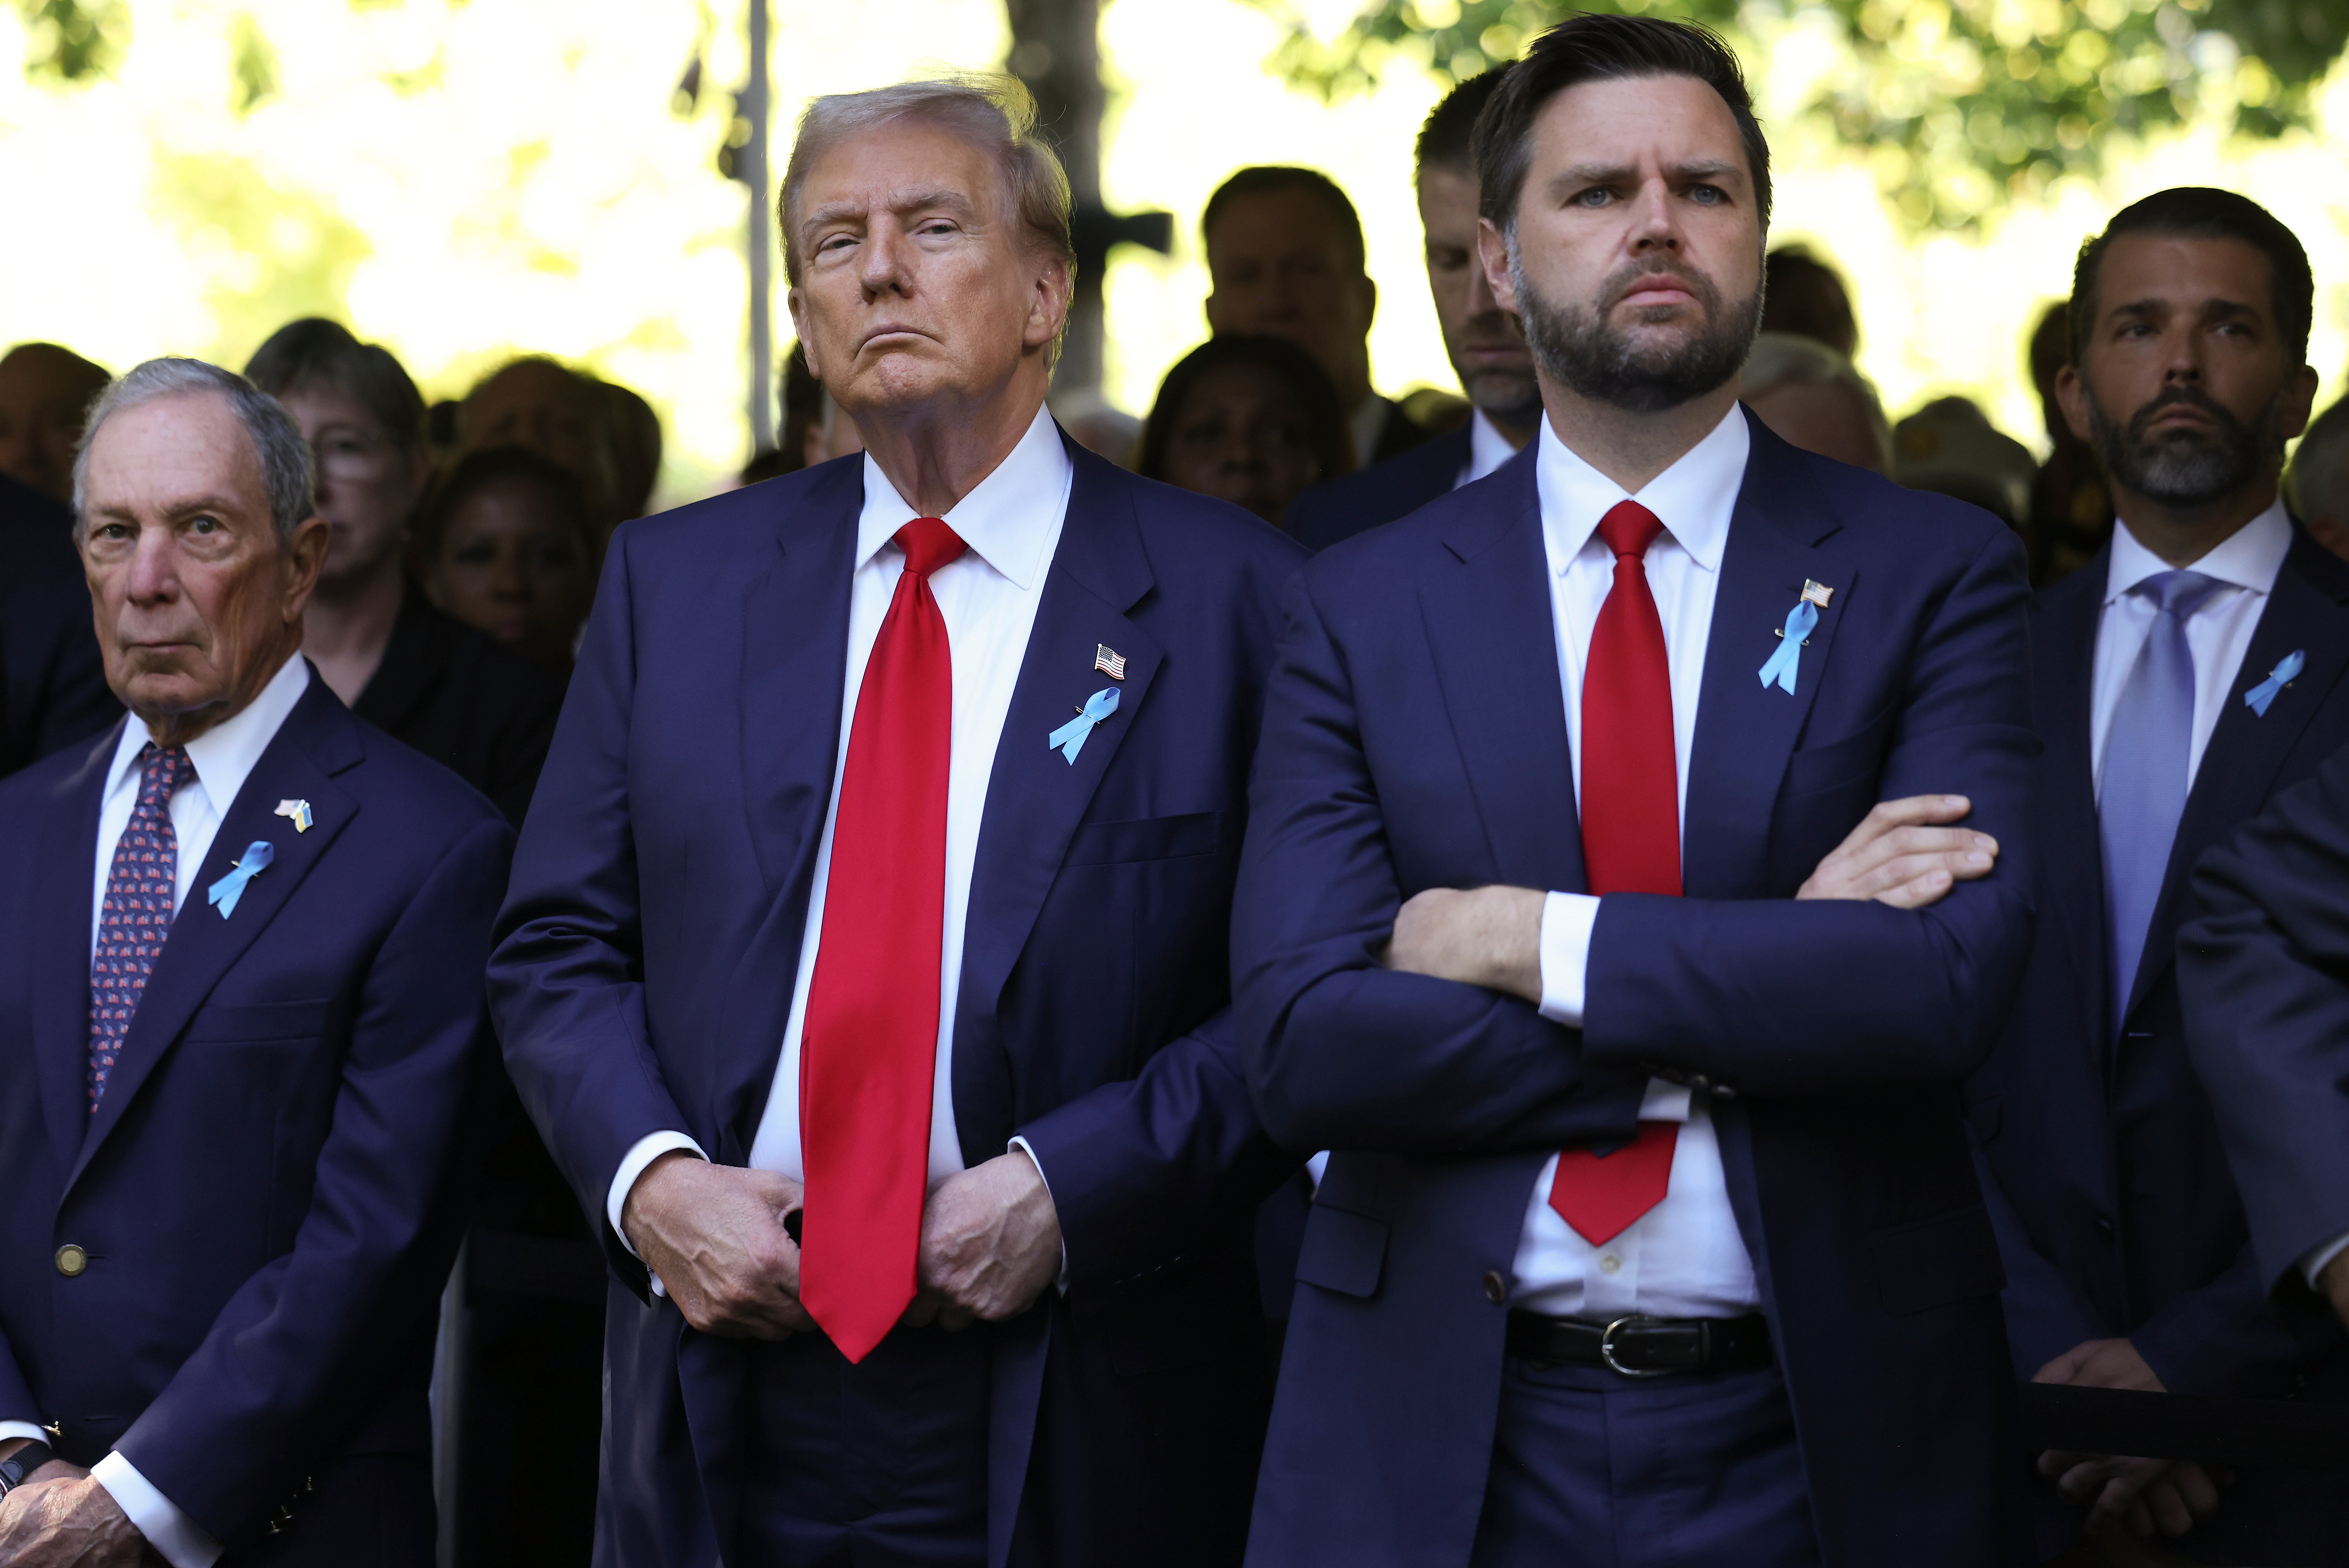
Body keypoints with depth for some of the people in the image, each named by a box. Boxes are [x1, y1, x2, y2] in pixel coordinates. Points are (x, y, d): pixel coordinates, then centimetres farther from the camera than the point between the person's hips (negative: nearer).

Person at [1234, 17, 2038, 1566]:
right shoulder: (1362, 610, 3)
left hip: (1822, 1439, 0)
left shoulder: (1934, 572, 0)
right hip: (1441, 1440, 1)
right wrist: (1772, 984, -13)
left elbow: (1953, 977, -14)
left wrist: (1536, 943, -14)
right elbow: (1301, 1037, -9)